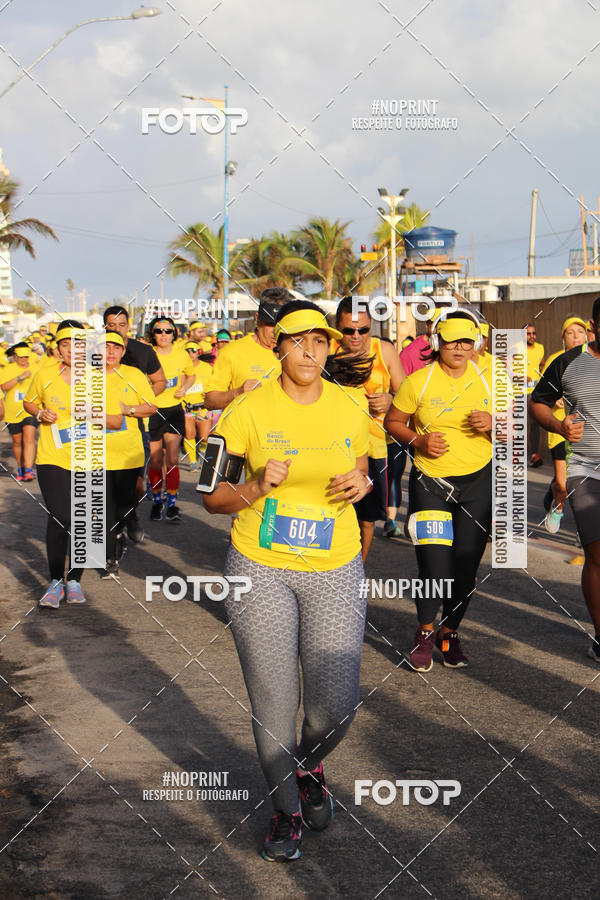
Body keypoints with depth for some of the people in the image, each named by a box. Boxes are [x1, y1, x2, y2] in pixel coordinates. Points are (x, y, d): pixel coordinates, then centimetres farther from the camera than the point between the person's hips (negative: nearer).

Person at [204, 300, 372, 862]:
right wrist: (255, 489, -22)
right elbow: (211, 498, -2)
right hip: (259, 568, -2)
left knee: (337, 705, -2)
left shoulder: (351, 409, 2)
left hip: (334, 571, 2)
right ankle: (285, 807, 28)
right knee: (273, 703, 3)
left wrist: (362, 484, -5)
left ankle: (309, 766, 34)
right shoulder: (248, 411, -7)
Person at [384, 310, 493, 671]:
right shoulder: (418, 382, -4)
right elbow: (393, 421, 5)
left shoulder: (487, 381, 3)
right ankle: (425, 632, 17)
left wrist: (493, 424, -13)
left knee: (466, 565, 4)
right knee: (434, 566, -9)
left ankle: (450, 632, 27)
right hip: (430, 481, -2)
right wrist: (419, 441, -13)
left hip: (478, 482, 3)